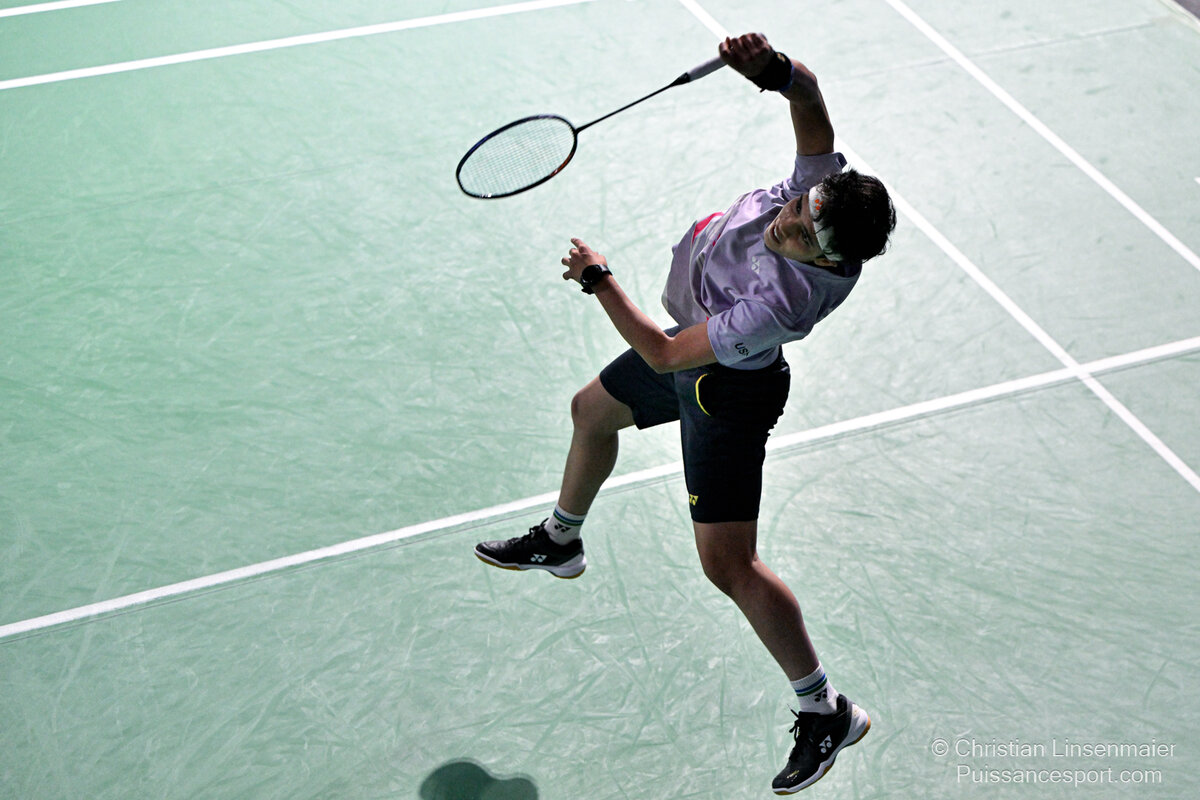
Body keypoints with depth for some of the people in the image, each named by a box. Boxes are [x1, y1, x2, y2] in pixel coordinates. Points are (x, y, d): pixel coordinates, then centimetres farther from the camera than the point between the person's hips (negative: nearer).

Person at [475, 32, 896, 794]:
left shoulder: (780, 302, -43)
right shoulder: (824, 183, -27)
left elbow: (666, 354, -34)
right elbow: (809, 95, -14)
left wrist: (600, 279, -21)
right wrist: (777, 68, -38)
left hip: (726, 388, -9)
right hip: (696, 341, 9)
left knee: (729, 563, -9)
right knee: (592, 411, 29)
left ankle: (827, 712, 8)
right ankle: (560, 540, 60)